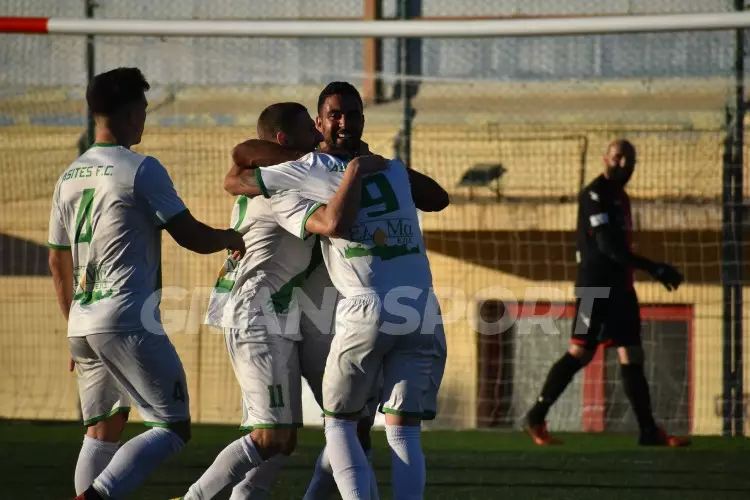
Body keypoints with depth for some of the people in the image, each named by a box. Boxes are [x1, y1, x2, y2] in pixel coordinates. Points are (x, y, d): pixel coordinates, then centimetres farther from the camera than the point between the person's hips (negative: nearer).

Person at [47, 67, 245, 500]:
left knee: (102, 430, 18)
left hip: (82, 324, 8)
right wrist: (231, 238, 14)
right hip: (128, 322, -8)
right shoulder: (142, 169, -8)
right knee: (174, 428, -6)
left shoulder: (71, 175, 15)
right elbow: (191, 236, -7)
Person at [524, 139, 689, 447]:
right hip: (595, 286, -9)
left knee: (633, 357, 5)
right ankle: (536, 418, 1)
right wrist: (656, 269, -22)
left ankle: (649, 432, 4)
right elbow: (608, 246, -20)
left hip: (620, 288, 9)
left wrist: (656, 271, 14)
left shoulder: (619, 196, 16)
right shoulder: (595, 195, -12)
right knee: (580, 353, -9)